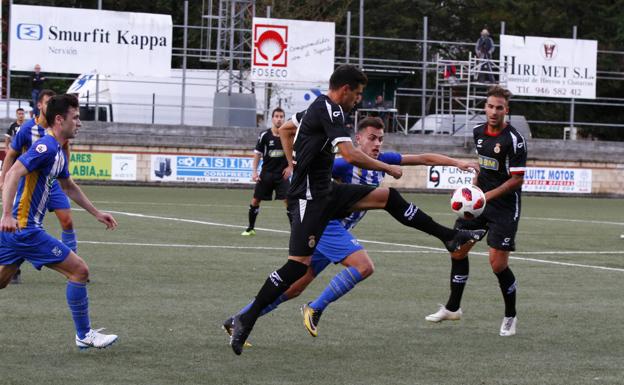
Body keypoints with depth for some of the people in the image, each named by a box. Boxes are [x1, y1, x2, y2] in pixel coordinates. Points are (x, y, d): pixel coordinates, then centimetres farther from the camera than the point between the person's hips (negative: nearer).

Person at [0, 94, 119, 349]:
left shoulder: (59, 152, 16)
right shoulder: (46, 147, -16)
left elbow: (70, 187, 32)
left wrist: (97, 213, 32)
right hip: (24, 229, -10)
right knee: (79, 270, -5)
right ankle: (84, 335, 4)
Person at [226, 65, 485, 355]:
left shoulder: (318, 107, 13)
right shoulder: (330, 110, -17)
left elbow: (285, 129, 30)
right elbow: (350, 155, -27)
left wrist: (294, 163, 23)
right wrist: (387, 168, -14)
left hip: (326, 192, 10)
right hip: (310, 197, -10)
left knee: (387, 197, 10)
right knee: (299, 264, -14)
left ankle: (448, 236, 14)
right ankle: (246, 320, -11)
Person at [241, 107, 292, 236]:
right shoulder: (264, 135, -5)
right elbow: (257, 154, 3)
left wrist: (290, 167, -5)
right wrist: (254, 171, -4)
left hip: (282, 174, -1)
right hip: (266, 174, 1)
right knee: (255, 200, 3)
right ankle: (250, 228, 19)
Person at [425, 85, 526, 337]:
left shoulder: (514, 140, -17)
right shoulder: (479, 132, 5)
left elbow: (517, 179, -16)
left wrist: (488, 195, -22)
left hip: (504, 206, -7)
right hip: (480, 200, 7)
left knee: (498, 264, -10)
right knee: (458, 248, 7)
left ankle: (510, 316, 11)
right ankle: (452, 308, 22)